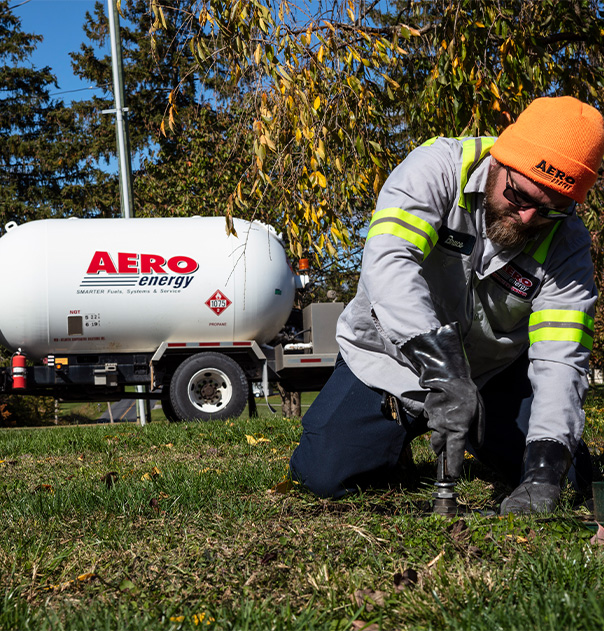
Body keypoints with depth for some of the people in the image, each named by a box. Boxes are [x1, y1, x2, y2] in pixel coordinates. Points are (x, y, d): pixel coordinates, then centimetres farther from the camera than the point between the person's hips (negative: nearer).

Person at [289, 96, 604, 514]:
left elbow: (559, 358, -23)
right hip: (392, 356, -2)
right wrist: (442, 374, -51)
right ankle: (396, 445, 18)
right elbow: (390, 261, -41)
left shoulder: (567, 243, -17)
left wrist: (545, 466, -39)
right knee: (326, 474, -17)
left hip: (494, 369, 2)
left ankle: (480, 436, 23)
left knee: (566, 478, -9)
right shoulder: (439, 168, -25)